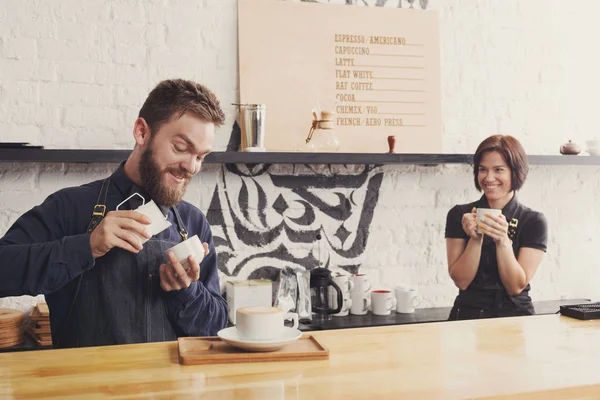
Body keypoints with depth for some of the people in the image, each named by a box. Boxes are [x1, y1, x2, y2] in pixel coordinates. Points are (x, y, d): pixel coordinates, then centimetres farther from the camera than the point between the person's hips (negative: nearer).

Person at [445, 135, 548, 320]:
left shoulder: (534, 222, 0)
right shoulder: (459, 215, 2)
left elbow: (516, 287, -6)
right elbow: (461, 281, -3)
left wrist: (503, 241, -18)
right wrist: (476, 239, -16)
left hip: (515, 314, 0)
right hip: (468, 315, 0)